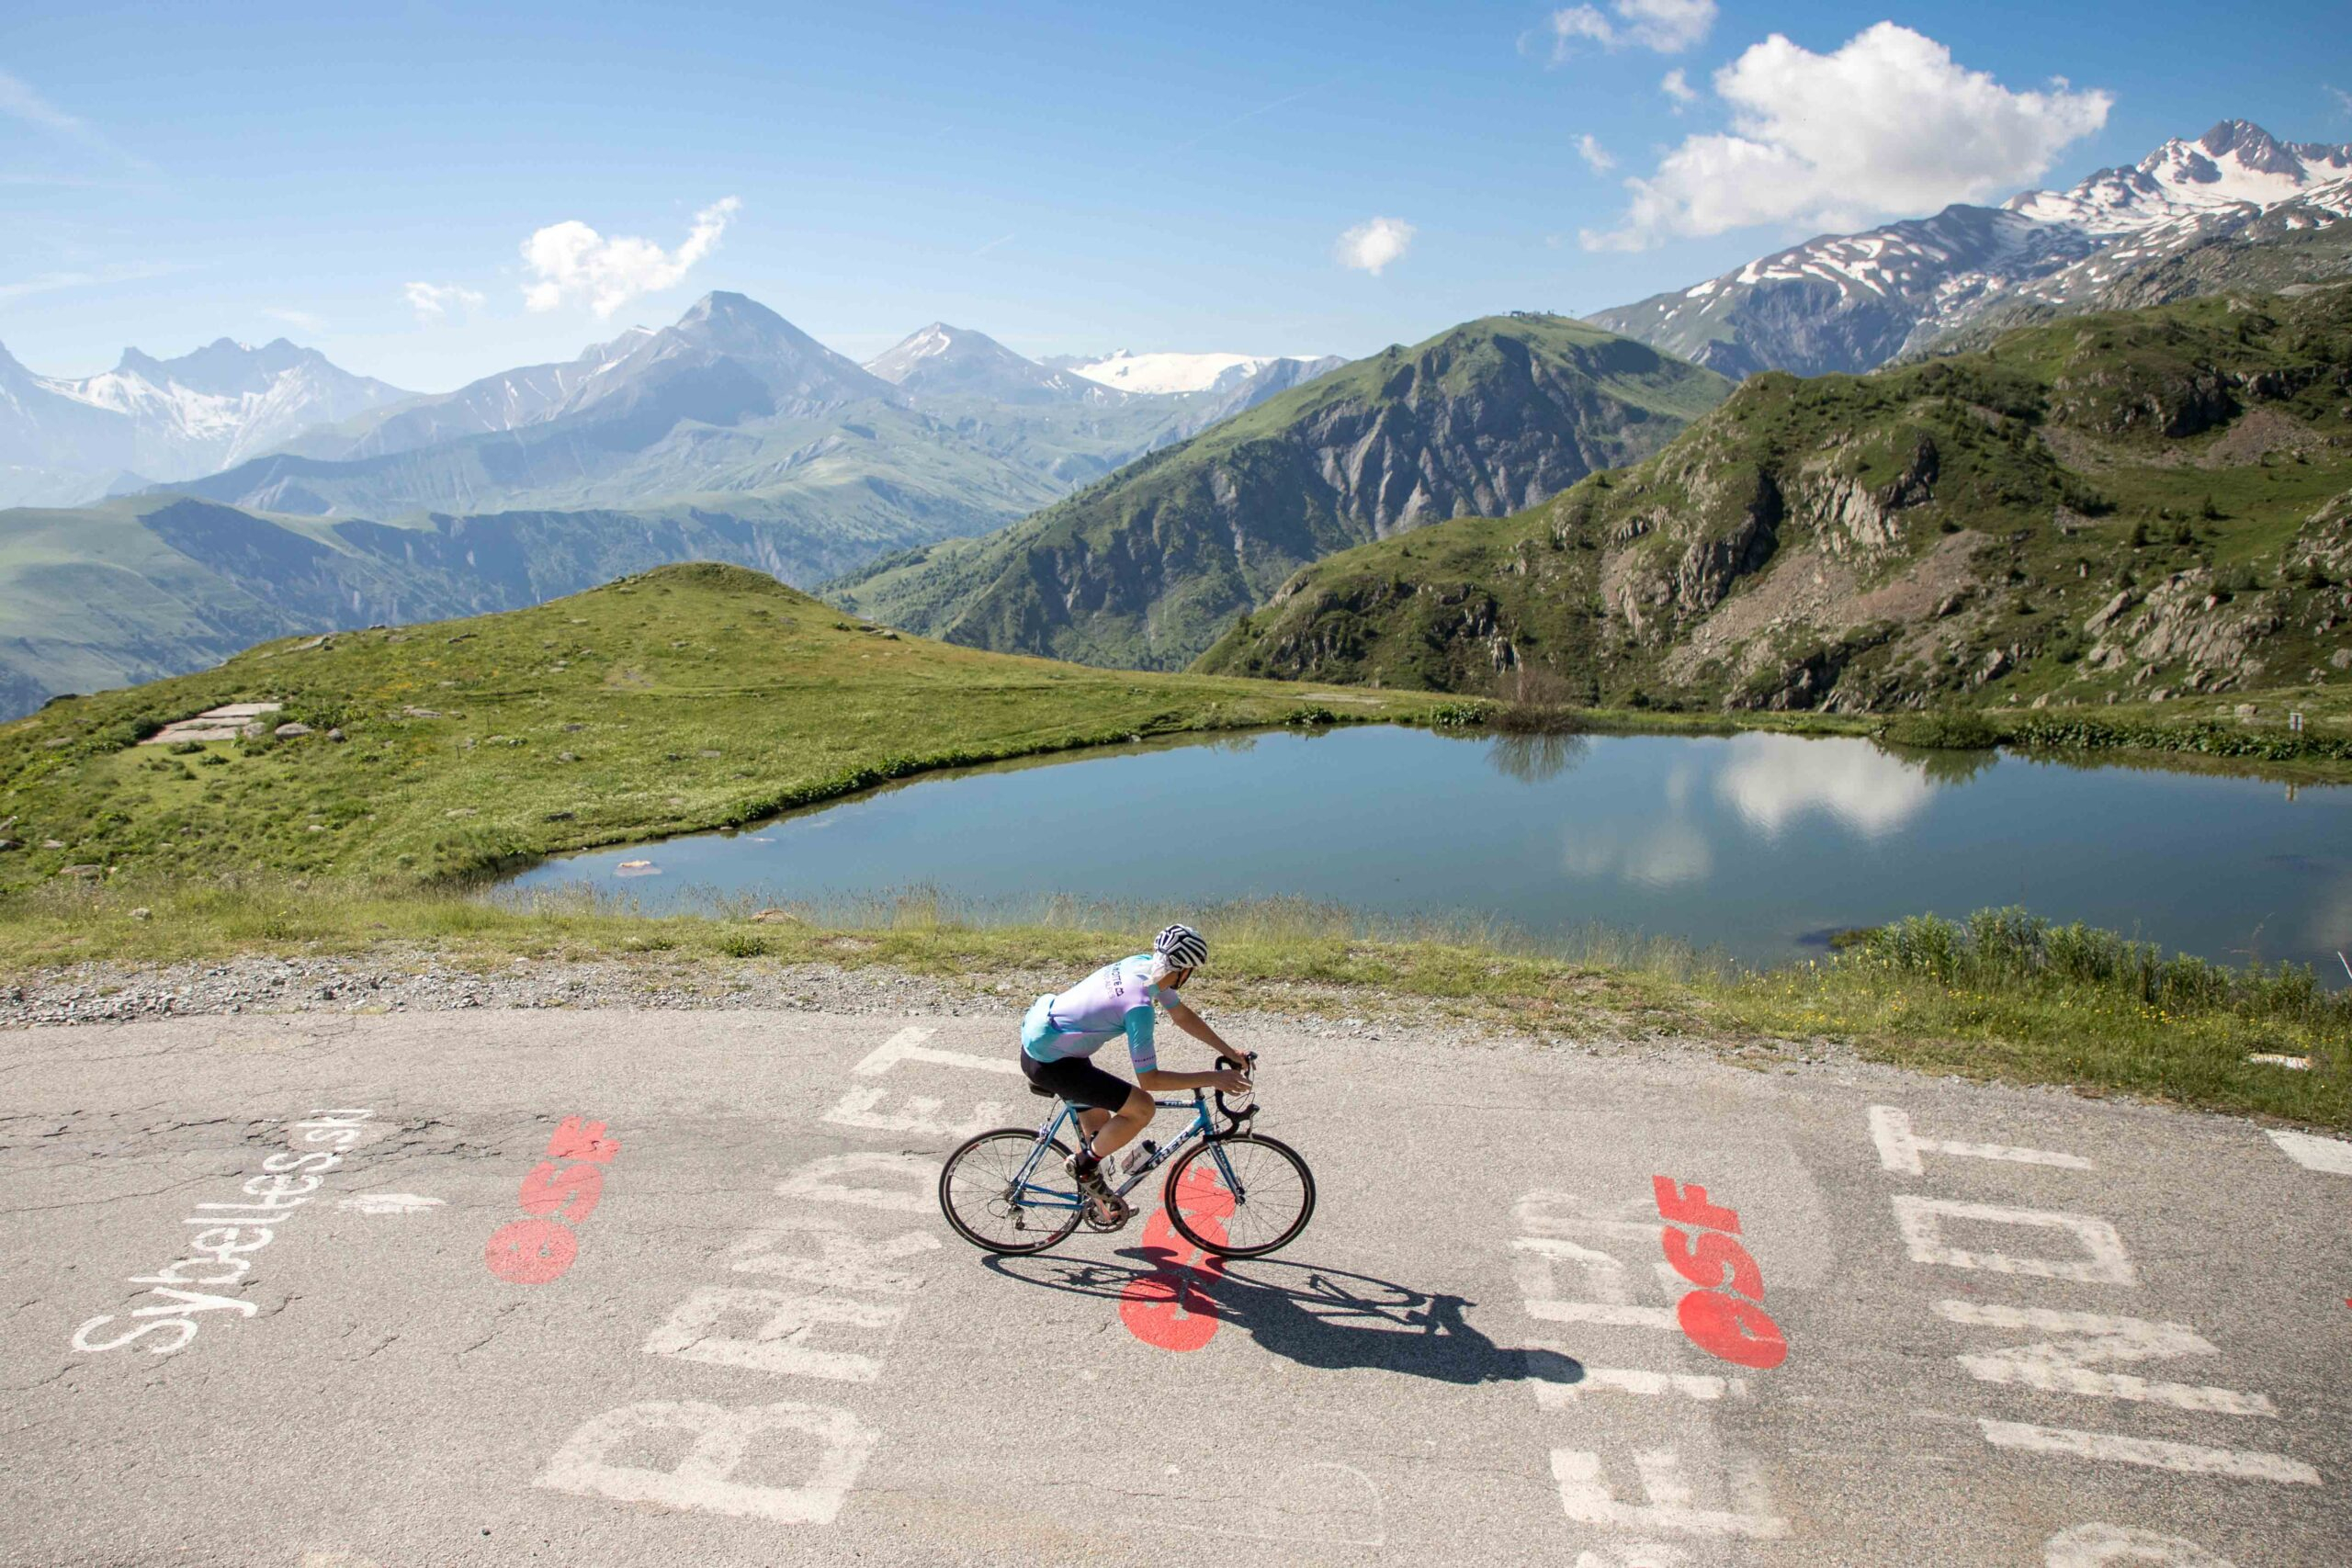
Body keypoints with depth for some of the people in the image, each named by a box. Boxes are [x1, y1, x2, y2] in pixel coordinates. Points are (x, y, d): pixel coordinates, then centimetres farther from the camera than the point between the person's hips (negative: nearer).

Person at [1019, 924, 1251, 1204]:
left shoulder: (1143, 963, -4)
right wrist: (1213, 1079, -20)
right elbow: (1149, 1079, -23)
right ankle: (1084, 1164, 4)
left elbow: (1182, 1015, 11)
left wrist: (1228, 1052, 11)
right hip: (1047, 1062, -9)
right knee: (1142, 1108, -13)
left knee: (1099, 1126, 21)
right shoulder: (1139, 1007, -29)